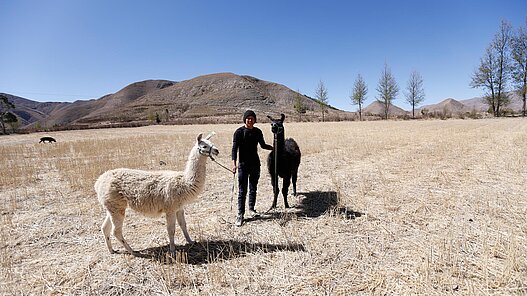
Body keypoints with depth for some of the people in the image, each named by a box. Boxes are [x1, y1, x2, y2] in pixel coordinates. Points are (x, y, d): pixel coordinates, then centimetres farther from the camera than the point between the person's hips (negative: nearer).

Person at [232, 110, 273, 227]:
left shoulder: (258, 132, 5)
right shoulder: (239, 132, -7)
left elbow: (263, 145, 19)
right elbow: (234, 148, -11)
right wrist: (234, 163, -20)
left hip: (255, 164, 4)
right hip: (243, 165, -4)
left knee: (253, 189, 14)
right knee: (242, 191, -2)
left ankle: (251, 209, 31)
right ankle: (240, 214, 5)